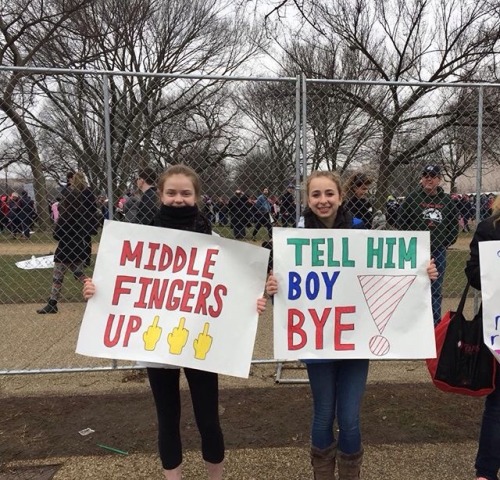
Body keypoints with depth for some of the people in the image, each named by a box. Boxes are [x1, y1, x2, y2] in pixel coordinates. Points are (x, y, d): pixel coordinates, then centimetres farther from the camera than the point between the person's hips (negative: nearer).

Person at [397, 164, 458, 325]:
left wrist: (447, 242, 6)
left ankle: (436, 323, 20)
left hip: (439, 251, 3)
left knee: (436, 290, 10)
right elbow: (401, 220, -3)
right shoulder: (413, 197, -4)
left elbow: (455, 223, 14)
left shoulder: (446, 200, 5)